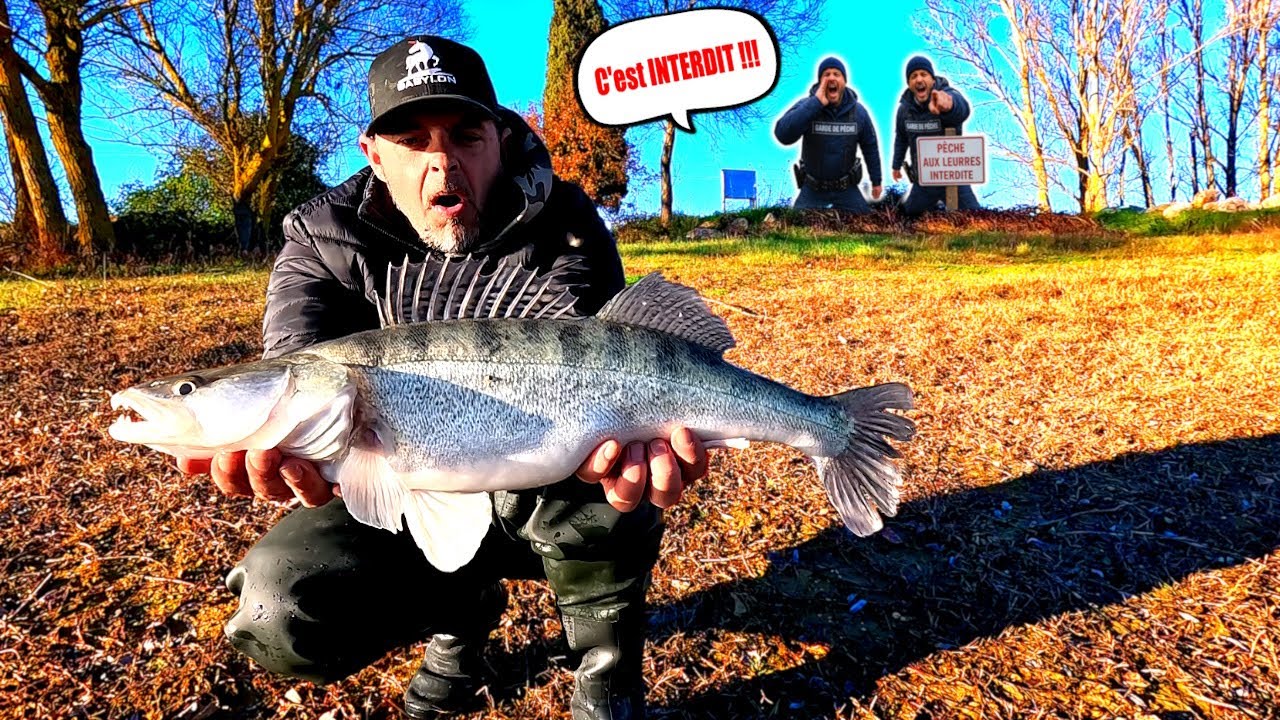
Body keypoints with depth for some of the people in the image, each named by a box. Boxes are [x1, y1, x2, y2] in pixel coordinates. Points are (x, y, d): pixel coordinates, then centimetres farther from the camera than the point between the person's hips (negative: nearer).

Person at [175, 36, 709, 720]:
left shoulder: (563, 227, -12)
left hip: (540, 503, -2)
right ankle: (461, 611, 11)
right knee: (279, 615, -21)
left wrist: (614, 429, -54)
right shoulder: (324, 241, -8)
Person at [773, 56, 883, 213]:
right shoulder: (806, 106, -15)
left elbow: (870, 147, 6)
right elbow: (783, 135, -33)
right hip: (812, 188, -2)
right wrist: (816, 103, -33)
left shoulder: (858, 111, -6)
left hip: (846, 188, 2)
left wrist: (876, 181, 9)